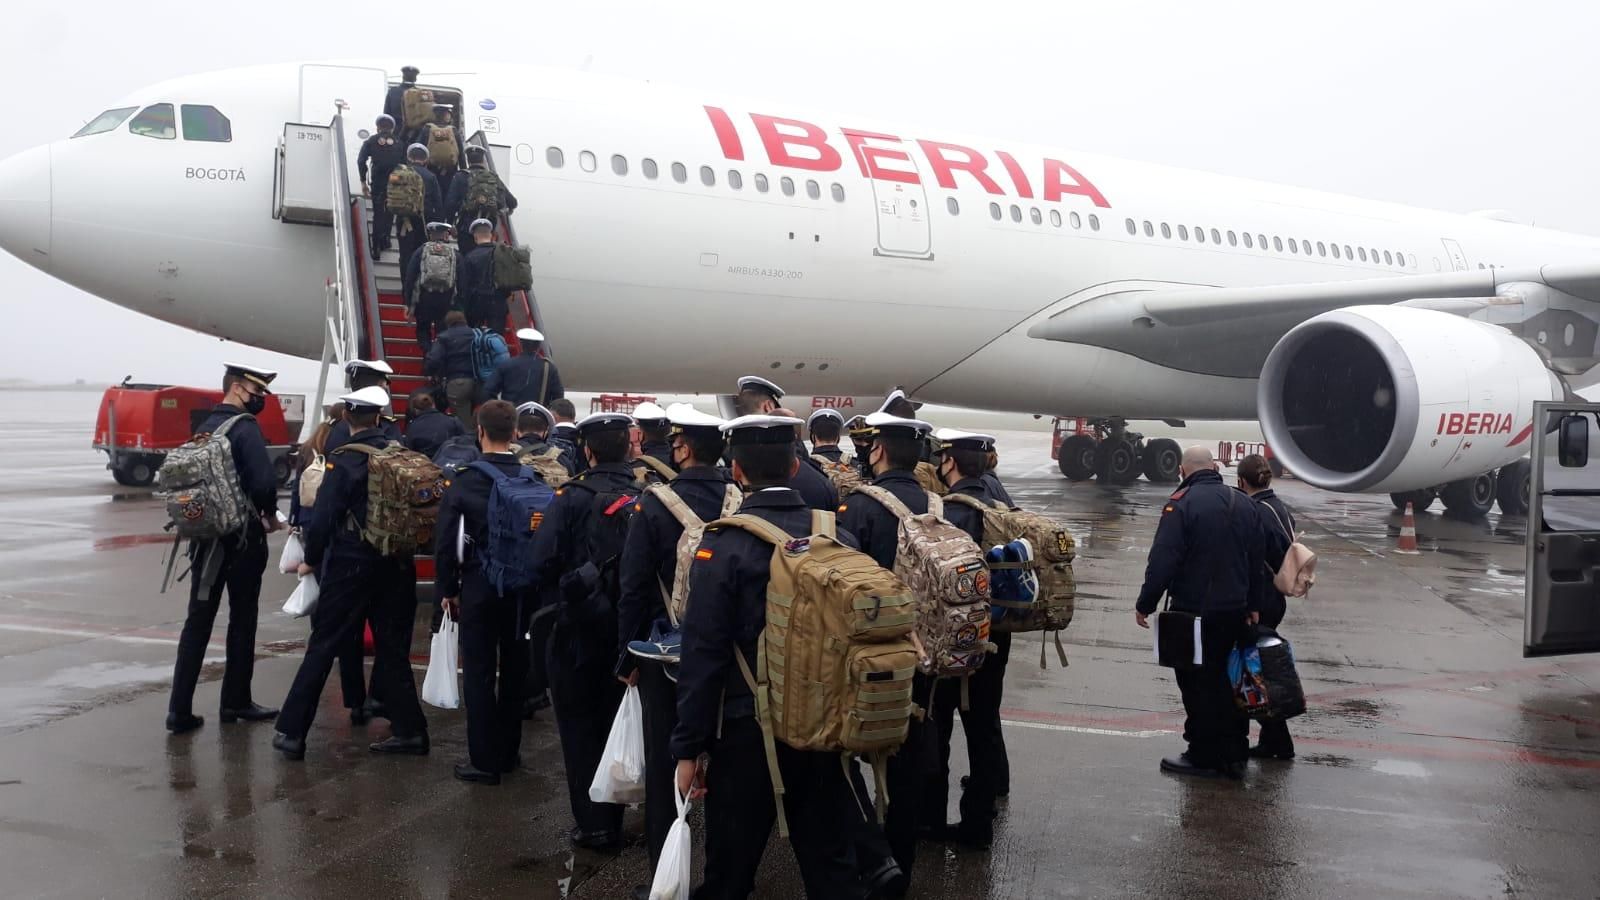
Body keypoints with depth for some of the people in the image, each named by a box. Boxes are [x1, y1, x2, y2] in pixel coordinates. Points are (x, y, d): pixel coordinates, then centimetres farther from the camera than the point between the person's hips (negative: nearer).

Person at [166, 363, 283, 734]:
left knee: (198, 620, 7)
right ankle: (236, 702, 16)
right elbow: (263, 481, -24)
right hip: (242, 537, -6)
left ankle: (180, 709, 4)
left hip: (205, 535, 7)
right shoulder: (245, 428, -13)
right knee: (242, 619, 7)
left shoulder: (205, 427, 11)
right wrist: (269, 514, -5)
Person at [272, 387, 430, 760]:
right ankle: (409, 730, 13)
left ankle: (291, 732, 8)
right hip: (395, 565, 4)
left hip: (350, 565, -4)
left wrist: (311, 559, 0)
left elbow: (322, 518, -14)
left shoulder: (343, 460, -11)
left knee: (321, 648, 4)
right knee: (392, 648, 12)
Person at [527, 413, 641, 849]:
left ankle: (593, 824, 11)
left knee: (580, 726, 9)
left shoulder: (573, 498, -14)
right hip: (628, 629, 4)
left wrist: (556, 604, 1)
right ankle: (613, 820, 25)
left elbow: (543, 563, -17)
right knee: (614, 722, 17)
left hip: (578, 630, -3)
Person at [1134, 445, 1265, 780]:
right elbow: (1256, 561, 14)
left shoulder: (1181, 504, -15)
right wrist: (1252, 605, 22)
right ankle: (1233, 754, 21)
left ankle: (1203, 756, 8)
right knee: (1225, 679, 16)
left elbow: (1162, 562, -18)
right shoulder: (1244, 504, 8)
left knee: (1197, 683, 3)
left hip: (1193, 611, -7)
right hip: (1234, 611, 7)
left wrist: (1145, 604, -10)